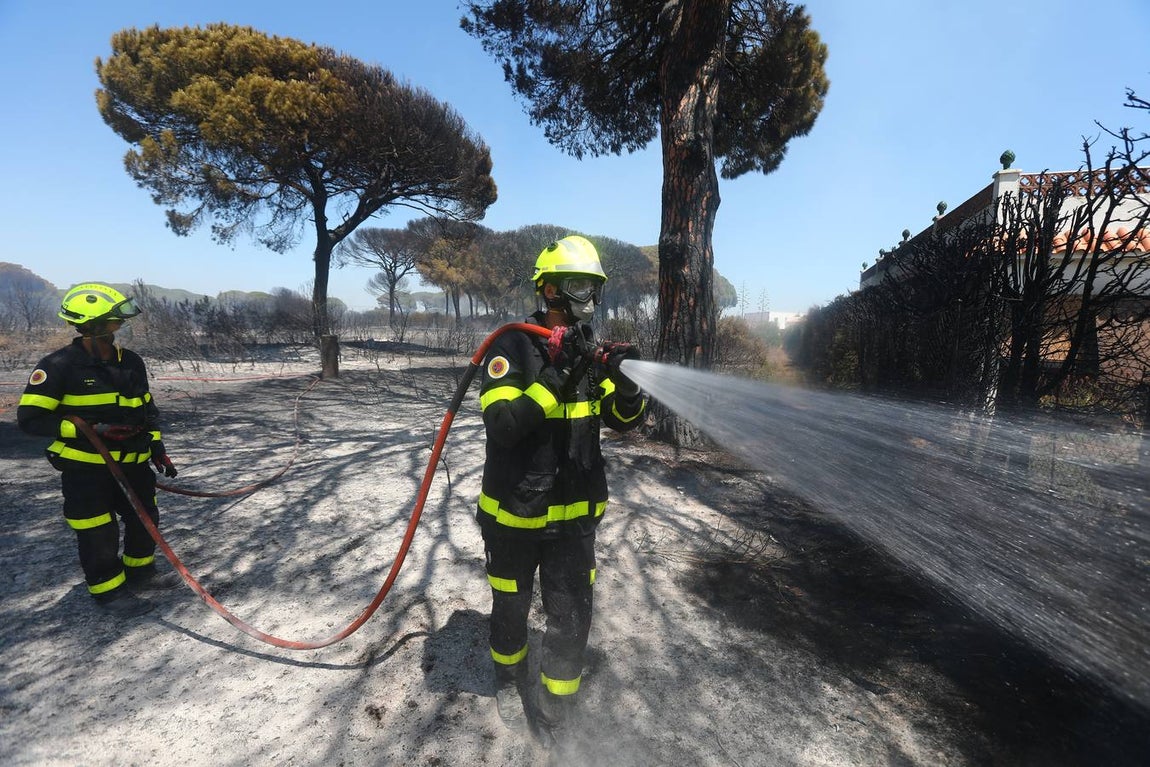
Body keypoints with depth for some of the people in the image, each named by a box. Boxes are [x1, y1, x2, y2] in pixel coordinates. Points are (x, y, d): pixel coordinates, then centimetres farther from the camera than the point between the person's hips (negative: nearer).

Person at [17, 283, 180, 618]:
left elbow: (147, 410, 13)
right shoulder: (60, 365, -14)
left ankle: (140, 572, 36)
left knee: (145, 518, 15)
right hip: (85, 467, -6)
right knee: (99, 534, 4)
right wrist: (90, 430, -24)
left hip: (132, 461, 6)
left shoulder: (131, 362, 4)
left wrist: (157, 448, 9)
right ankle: (109, 590, 23)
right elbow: (30, 418, -14)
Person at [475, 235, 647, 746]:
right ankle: (509, 681, 49)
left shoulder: (590, 352, 1)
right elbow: (500, 425, -26)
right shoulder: (512, 348, -15)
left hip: (575, 513, 4)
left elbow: (625, 420, 1)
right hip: (514, 512, -3)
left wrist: (626, 383, -20)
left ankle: (555, 713, 31)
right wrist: (556, 378, -35)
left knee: (572, 617, 7)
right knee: (511, 608, 19)